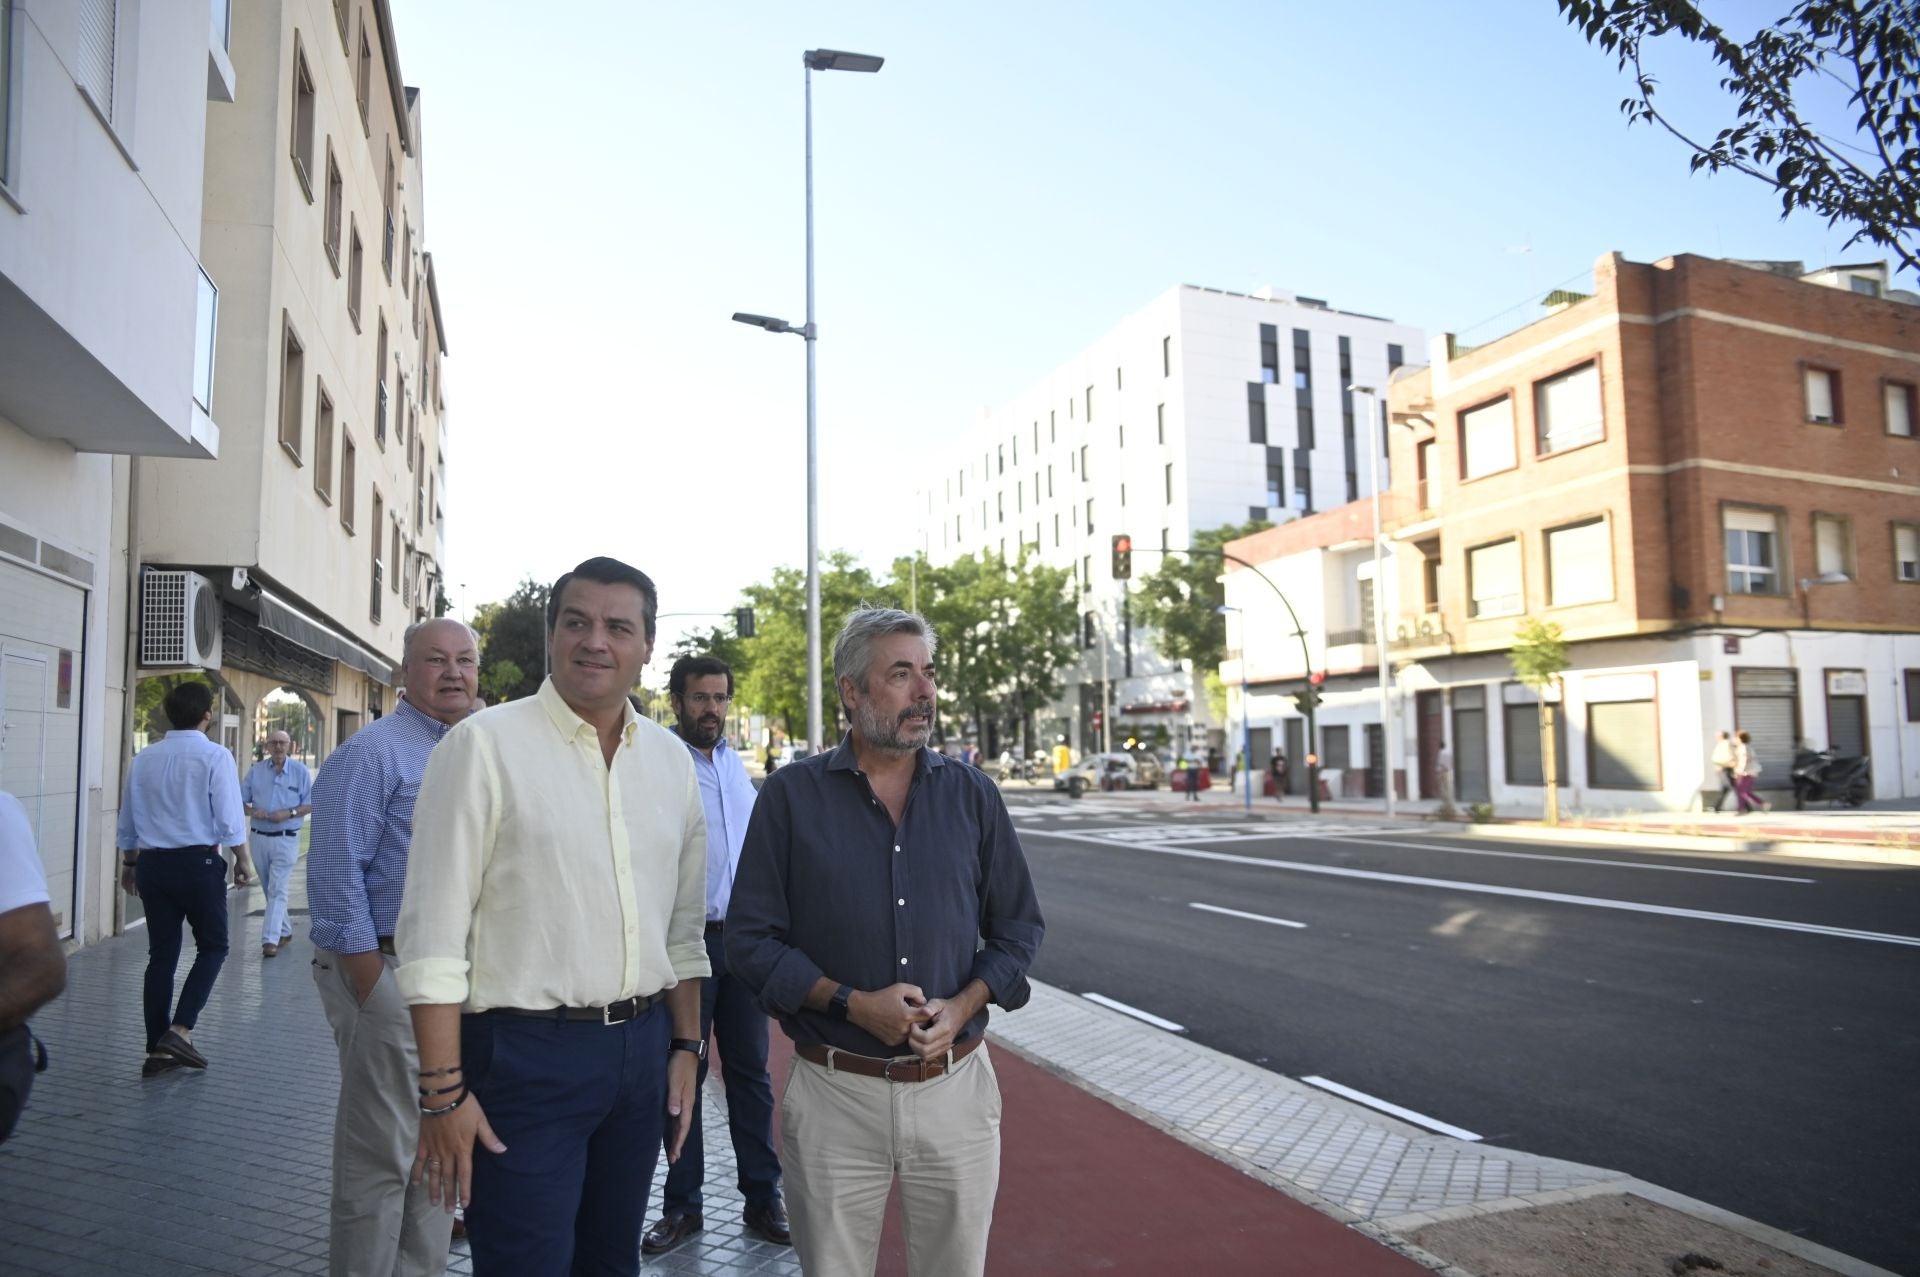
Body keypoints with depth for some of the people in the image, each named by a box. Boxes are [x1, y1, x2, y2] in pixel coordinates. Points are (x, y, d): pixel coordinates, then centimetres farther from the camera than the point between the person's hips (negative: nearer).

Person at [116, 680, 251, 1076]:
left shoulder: (143, 758, 7)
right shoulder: (215, 756, -10)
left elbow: (127, 820, 14)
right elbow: (229, 819, -12)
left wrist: (129, 864, 26)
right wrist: (243, 860, 0)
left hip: (152, 863, 5)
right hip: (198, 862, -5)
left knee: (162, 953, 10)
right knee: (213, 946, 9)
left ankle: (158, 1050, 14)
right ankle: (179, 1030, -5)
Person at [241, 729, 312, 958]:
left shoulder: (300, 771, -2)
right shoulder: (256, 770, 5)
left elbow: (310, 804, 0)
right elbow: (240, 801, 8)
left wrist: (289, 813, -17)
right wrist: (252, 811, -12)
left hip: (286, 838, -4)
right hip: (258, 836, 4)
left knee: (277, 890, -10)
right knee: (269, 889, 14)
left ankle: (270, 939, -13)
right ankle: (284, 931, 28)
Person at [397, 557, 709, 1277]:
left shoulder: (671, 759, 8)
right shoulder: (484, 745, -9)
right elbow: (434, 934, -11)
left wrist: (686, 1047, 10)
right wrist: (443, 1090, -13)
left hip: (643, 1049, 6)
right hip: (525, 1054, -5)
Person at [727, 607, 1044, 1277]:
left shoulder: (972, 795, 3)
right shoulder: (790, 797, -3)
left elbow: (1019, 927, 8)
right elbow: (750, 939, -3)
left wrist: (962, 1007, -9)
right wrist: (853, 1003, -16)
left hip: (956, 1089, 2)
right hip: (836, 1096, -1)